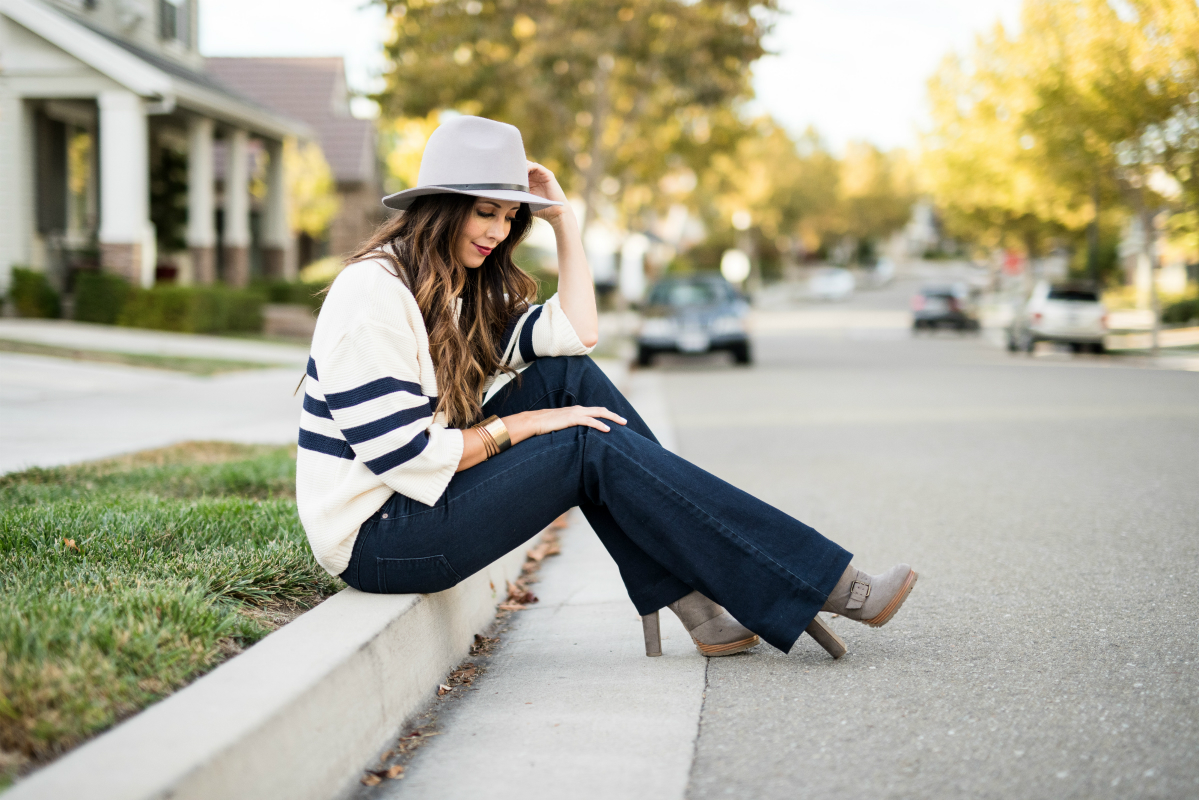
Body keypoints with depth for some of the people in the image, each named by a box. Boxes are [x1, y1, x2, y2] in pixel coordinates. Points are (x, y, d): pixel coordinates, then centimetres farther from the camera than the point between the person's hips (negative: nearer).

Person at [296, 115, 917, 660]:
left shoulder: (469, 288, 12)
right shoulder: (374, 293, -18)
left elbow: (575, 333, 1)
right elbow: (399, 455, -23)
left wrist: (563, 219, 2)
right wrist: (517, 426, -16)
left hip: (421, 495, 9)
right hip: (377, 539, -9)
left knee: (569, 377, -6)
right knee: (595, 447, -18)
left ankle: (696, 601, -12)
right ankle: (826, 585, -18)